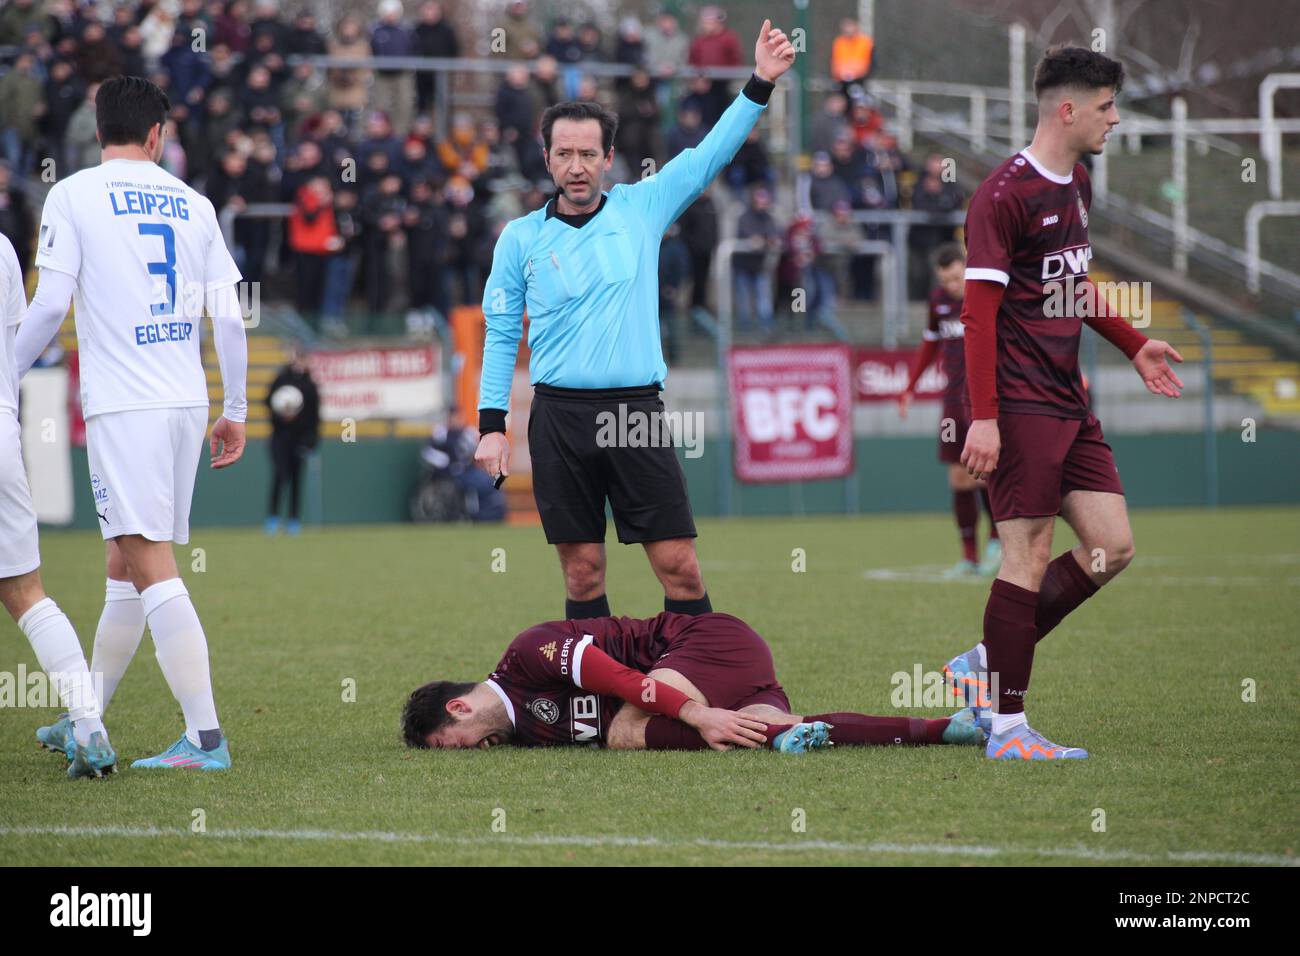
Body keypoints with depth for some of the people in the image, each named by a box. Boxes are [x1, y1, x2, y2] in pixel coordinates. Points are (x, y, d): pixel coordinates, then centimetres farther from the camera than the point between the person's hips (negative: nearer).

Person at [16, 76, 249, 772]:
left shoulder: (72, 196, -1)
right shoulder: (192, 204, 11)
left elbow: (50, 305, -7)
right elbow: (228, 317, 10)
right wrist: (235, 413, 17)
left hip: (123, 405, -6)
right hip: (187, 401, 6)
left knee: (150, 567, -9)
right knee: (124, 564, 16)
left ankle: (205, 735, -16)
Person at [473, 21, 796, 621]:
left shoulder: (641, 209, 7)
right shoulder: (521, 238, 7)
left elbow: (710, 154, 3)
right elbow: (500, 334, 10)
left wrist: (760, 84, -7)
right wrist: (491, 424, 3)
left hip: (637, 412, 0)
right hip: (559, 415, 0)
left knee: (680, 568, -5)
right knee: (583, 572, 2)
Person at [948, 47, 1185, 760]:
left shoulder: (1076, 185, 15)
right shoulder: (1004, 194, -14)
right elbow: (978, 309, -17)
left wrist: (1132, 345, 26)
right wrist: (983, 417, -22)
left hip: (1068, 401, 9)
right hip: (1021, 406, -9)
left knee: (1112, 548, 5)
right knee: (1028, 558, -8)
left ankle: (988, 662, 16)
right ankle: (1008, 728, -1)